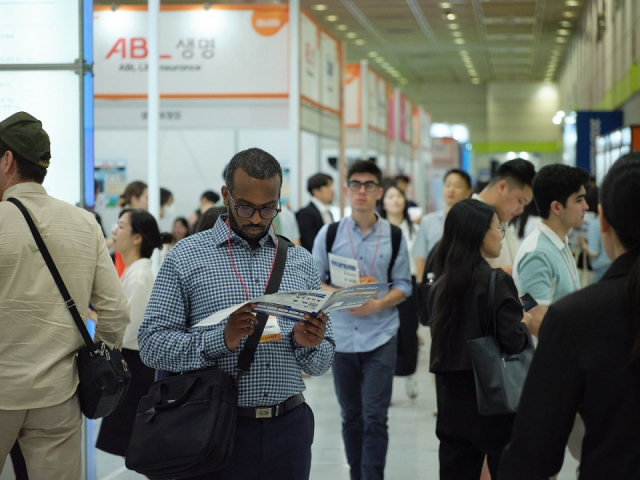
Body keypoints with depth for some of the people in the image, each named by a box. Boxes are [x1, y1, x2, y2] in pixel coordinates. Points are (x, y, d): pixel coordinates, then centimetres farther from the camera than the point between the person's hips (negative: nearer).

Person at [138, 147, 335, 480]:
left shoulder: (300, 262, 9)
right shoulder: (186, 256, -1)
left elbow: (321, 363, 10)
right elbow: (151, 345, -7)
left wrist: (308, 343, -12)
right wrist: (221, 340, -21)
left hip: (288, 428, 3)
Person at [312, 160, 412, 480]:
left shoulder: (394, 236, 1)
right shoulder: (329, 233, 2)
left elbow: (403, 285, 2)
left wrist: (377, 304, -16)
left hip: (380, 336, -1)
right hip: (341, 336, 2)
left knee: (375, 418, -6)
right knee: (351, 416, 12)